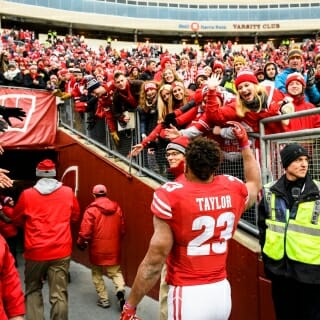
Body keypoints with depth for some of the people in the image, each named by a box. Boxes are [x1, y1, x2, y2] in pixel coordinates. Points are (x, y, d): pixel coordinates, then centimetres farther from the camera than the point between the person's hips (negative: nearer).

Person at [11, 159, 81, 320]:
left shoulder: (27, 194, -3)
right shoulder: (68, 192, 0)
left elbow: (16, 220, 12)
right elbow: (75, 216, 16)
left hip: (35, 252, 0)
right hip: (61, 251, 0)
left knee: (33, 290, 20)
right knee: (59, 294, 5)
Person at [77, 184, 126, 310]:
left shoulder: (92, 209, -12)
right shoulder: (117, 207, 3)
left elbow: (85, 230, -14)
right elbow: (122, 229, 9)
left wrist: (81, 243, 4)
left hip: (98, 248, -3)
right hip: (114, 248, 3)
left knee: (97, 273, 16)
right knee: (115, 271, 15)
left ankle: (104, 299, 18)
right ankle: (120, 291, -9)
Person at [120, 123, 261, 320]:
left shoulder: (170, 195, -18)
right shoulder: (233, 189, -3)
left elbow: (155, 260, -18)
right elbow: (255, 184, 23)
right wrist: (245, 143, 29)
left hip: (188, 294, -5)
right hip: (221, 290, 6)